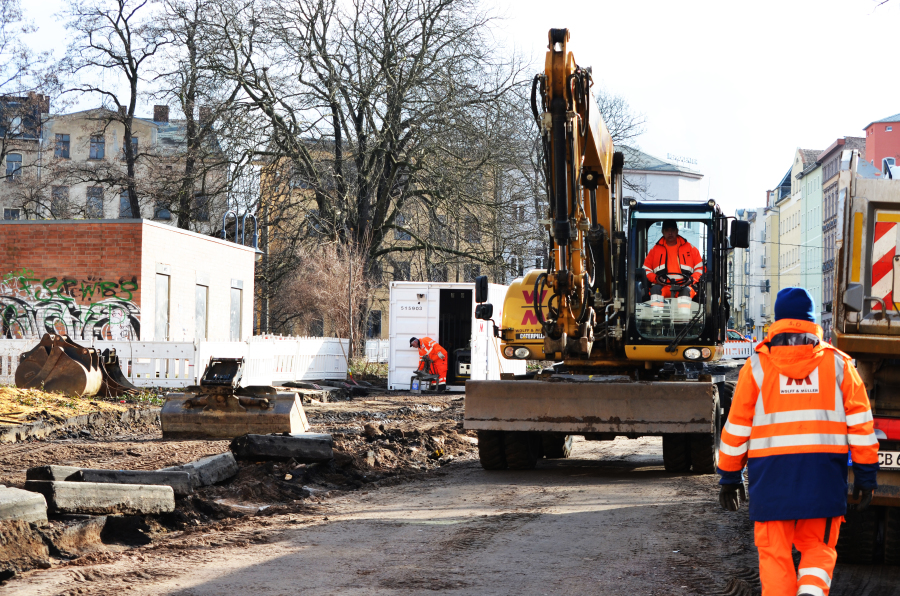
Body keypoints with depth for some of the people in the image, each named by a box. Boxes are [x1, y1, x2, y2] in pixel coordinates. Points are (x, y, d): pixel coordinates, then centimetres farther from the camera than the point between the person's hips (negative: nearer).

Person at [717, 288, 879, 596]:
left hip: (771, 474, -1)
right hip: (824, 476, 1)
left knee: (774, 553, 6)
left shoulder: (757, 365, 4)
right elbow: (860, 423, 3)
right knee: (818, 547, 12)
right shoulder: (837, 363, 7)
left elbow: (737, 427, 4)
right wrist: (866, 475, 7)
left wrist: (729, 478, 11)